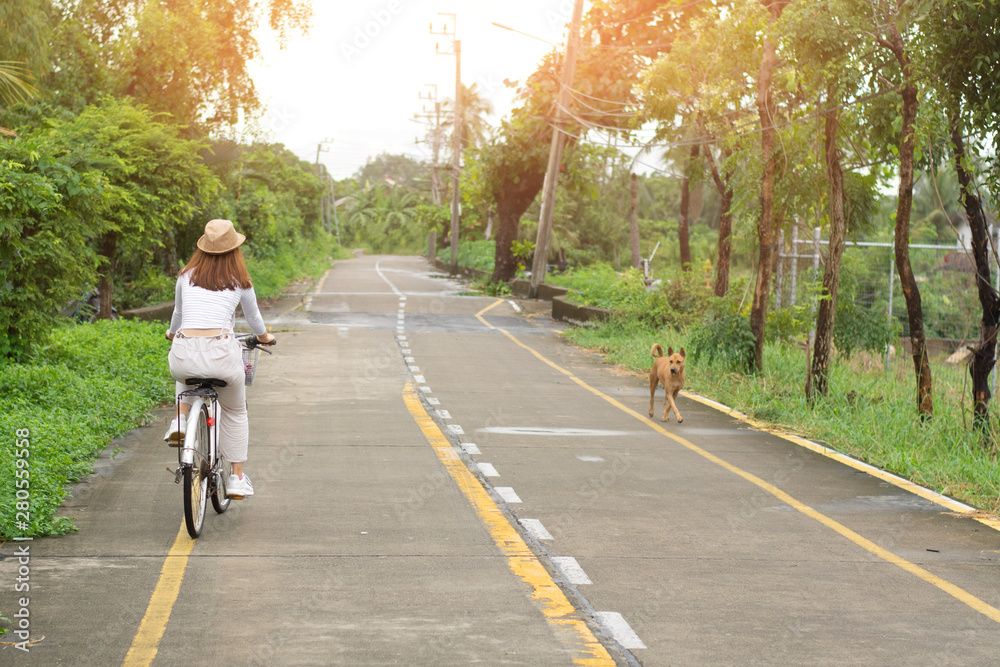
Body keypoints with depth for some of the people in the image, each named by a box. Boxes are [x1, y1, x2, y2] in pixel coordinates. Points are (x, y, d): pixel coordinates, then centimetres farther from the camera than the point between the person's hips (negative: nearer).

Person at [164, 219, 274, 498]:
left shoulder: (186, 276, 14)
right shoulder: (240, 281, 9)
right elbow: (254, 318, 25)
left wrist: (172, 334, 52)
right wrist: (265, 337, 47)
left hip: (184, 353, 2)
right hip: (221, 354, -2)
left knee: (185, 373, 41)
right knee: (235, 413, 24)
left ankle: (180, 421, 19)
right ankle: (237, 477, 24)